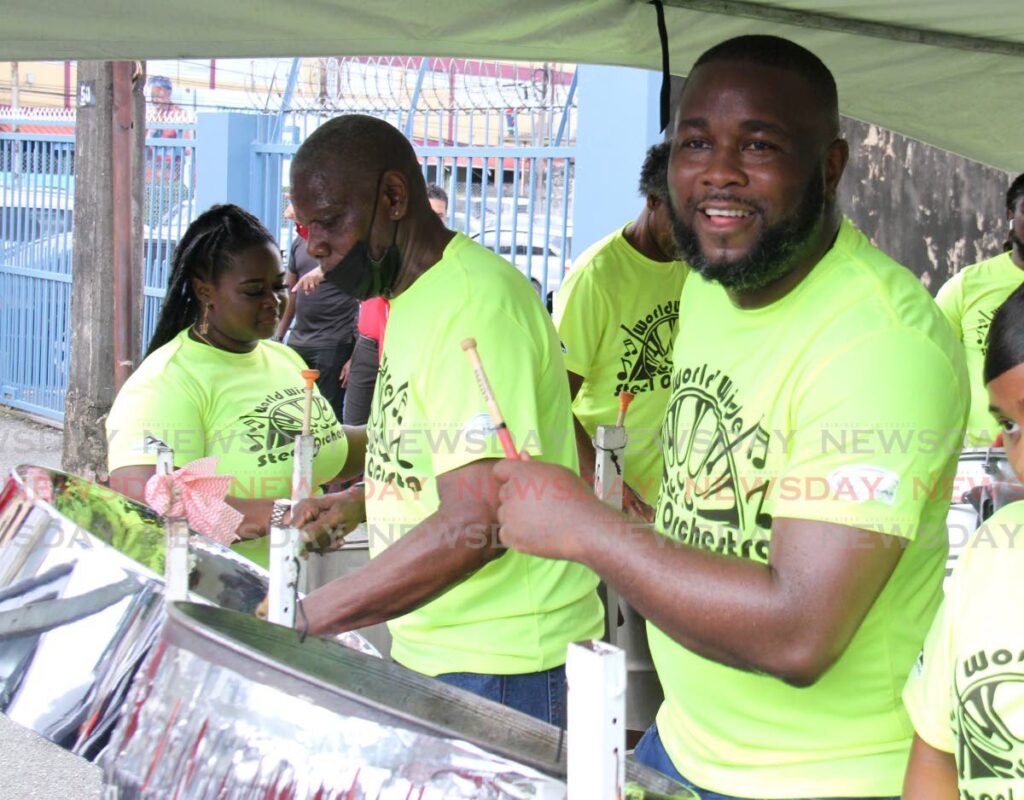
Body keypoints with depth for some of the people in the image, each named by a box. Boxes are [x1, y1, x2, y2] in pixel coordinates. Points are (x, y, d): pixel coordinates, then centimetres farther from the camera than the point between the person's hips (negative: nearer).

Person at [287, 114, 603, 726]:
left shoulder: (476, 303, -20)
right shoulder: (412, 298, 12)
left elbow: (478, 524, -29)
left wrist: (302, 619, -28)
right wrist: (357, 503, 13)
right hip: (430, 653, 9)